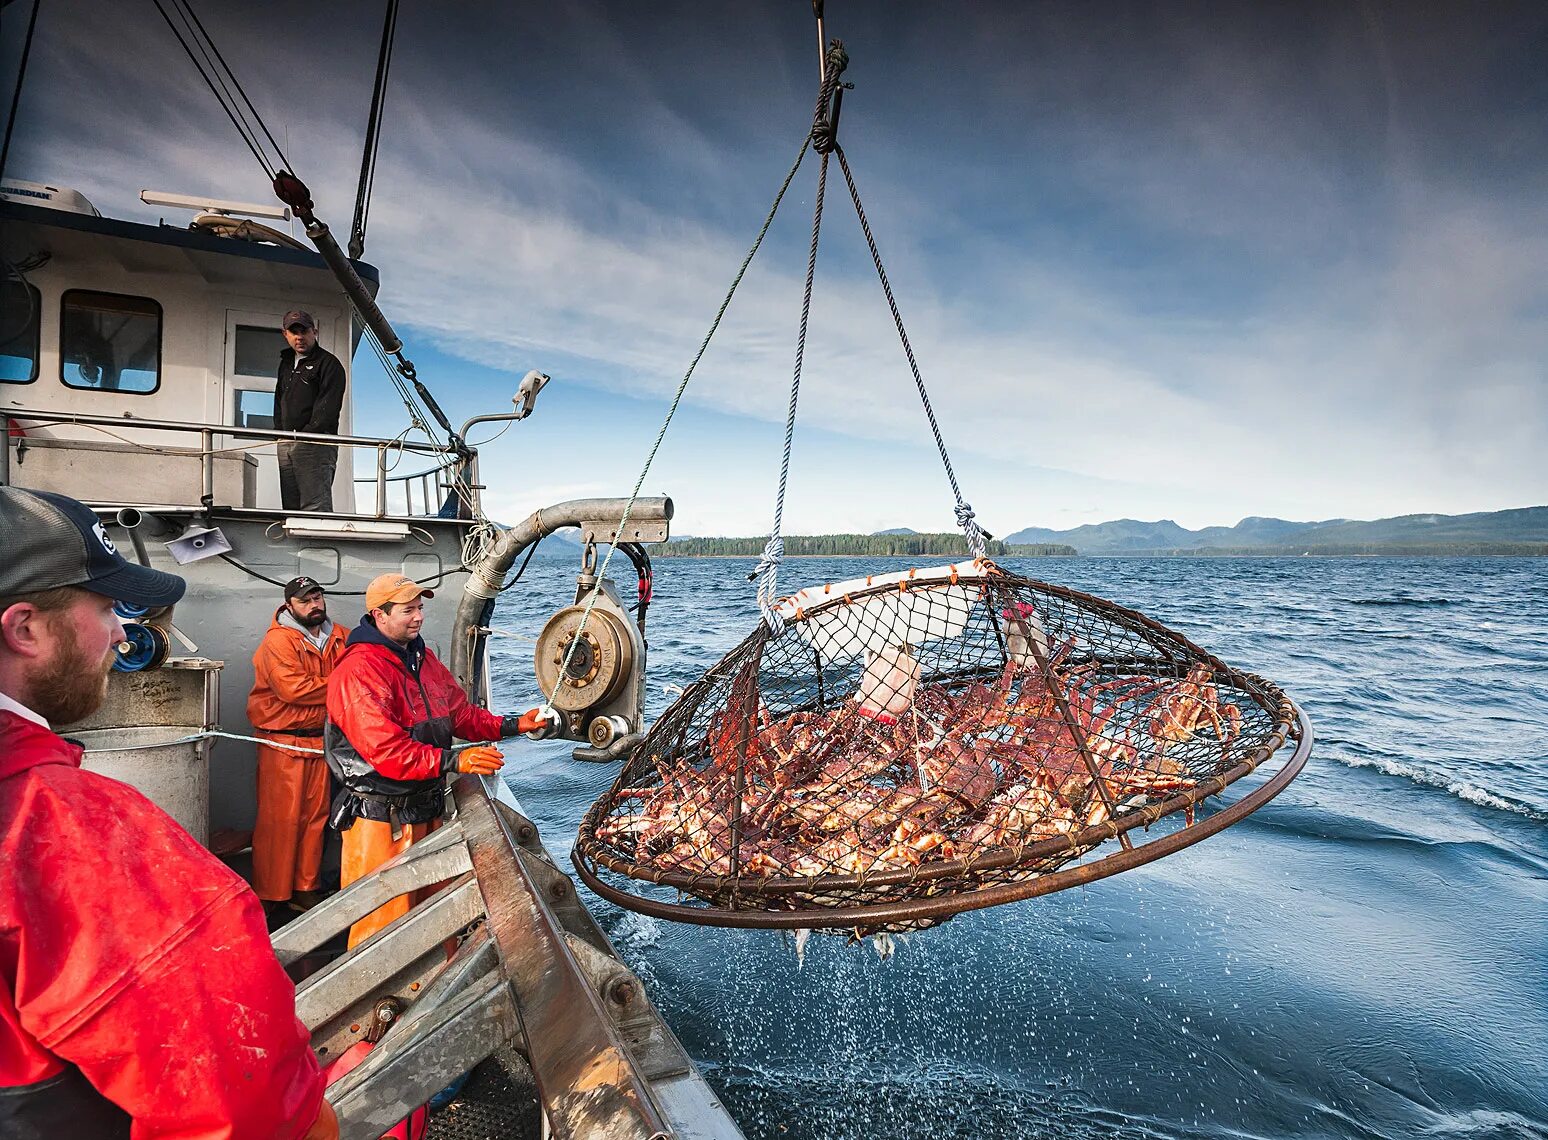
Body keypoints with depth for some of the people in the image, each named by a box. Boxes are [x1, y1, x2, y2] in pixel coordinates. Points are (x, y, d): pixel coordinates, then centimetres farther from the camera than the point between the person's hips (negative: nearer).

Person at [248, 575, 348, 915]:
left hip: (320, 739, 6)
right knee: (280, 817, -2)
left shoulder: (340, 638, 8)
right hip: (283, 742, -6)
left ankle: (306, 888, 22)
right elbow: (293, 688, -22)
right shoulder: (278, 640, -11)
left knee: (315, 814, 10)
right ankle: (271, 894, 11)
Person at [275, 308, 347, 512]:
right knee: (290, 507, 6)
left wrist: (309, 432, -18)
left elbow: (329, 405, -11)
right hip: (285, 444, 8)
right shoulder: (286, 362, 24)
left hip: (316, 444, -8)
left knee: (315, 508, -16)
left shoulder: (329, 363, -1)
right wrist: (280, 430, 12)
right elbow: (279, 399, 27)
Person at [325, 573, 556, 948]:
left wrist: (514, 725, 3)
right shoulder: (359, 670, -18)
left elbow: (461, 713, 15)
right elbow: (385, 750, -26)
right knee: (380, 919, 1)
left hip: (425, 810, 9)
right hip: (381, 816, -8)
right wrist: (453, 761, -30)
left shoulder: (422, 658, 11)